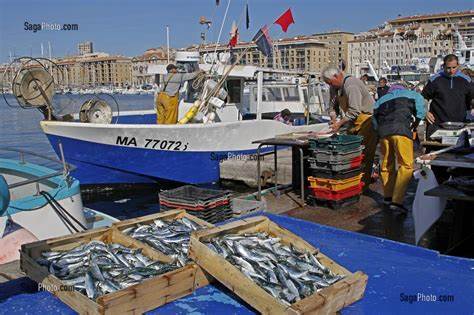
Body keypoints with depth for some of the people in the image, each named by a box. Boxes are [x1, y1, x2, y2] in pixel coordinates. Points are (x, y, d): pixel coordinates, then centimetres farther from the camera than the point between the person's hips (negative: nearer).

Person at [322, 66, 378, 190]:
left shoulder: (351, 85, -20)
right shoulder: (342, 86, 13)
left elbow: (354, 111, -26)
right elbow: (334, 103, 28)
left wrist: (339, 124, -20)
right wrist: (333, 116, 10)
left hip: (367, 122, -10)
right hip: (356, 124, 10)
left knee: (364, 155, -8)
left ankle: (363, 184, -2)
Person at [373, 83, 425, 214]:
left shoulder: (381, 100, 33)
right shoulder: (409, 94, 25)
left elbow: (375, 122, 24)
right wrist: (414, 127, 21)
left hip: (383, 131, 5)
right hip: (401, 130, -5)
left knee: (387, 164, 18)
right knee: (406, 165, -4)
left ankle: (387, 196, 27)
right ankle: (396, 201, -11)